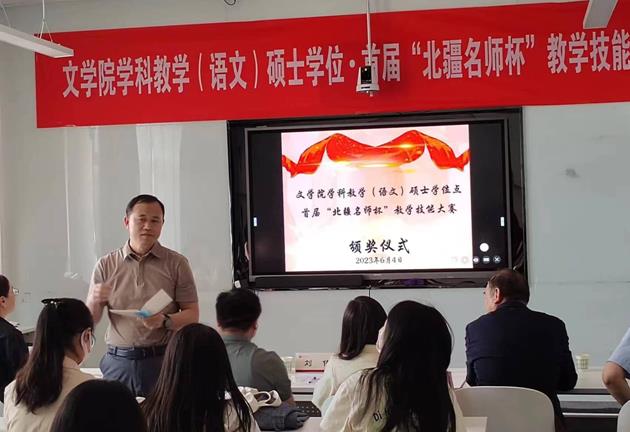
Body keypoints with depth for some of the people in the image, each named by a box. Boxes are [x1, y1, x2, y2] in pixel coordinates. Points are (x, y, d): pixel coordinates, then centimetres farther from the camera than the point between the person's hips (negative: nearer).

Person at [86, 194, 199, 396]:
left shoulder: (177, 264, 4)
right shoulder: (106, 265, 8)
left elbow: (192, 315, 0)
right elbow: (89, 321, 8)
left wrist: (164, 321, -18)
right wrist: (95, 300, -13)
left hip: (163, 361, -1)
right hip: (118, 362, 1)